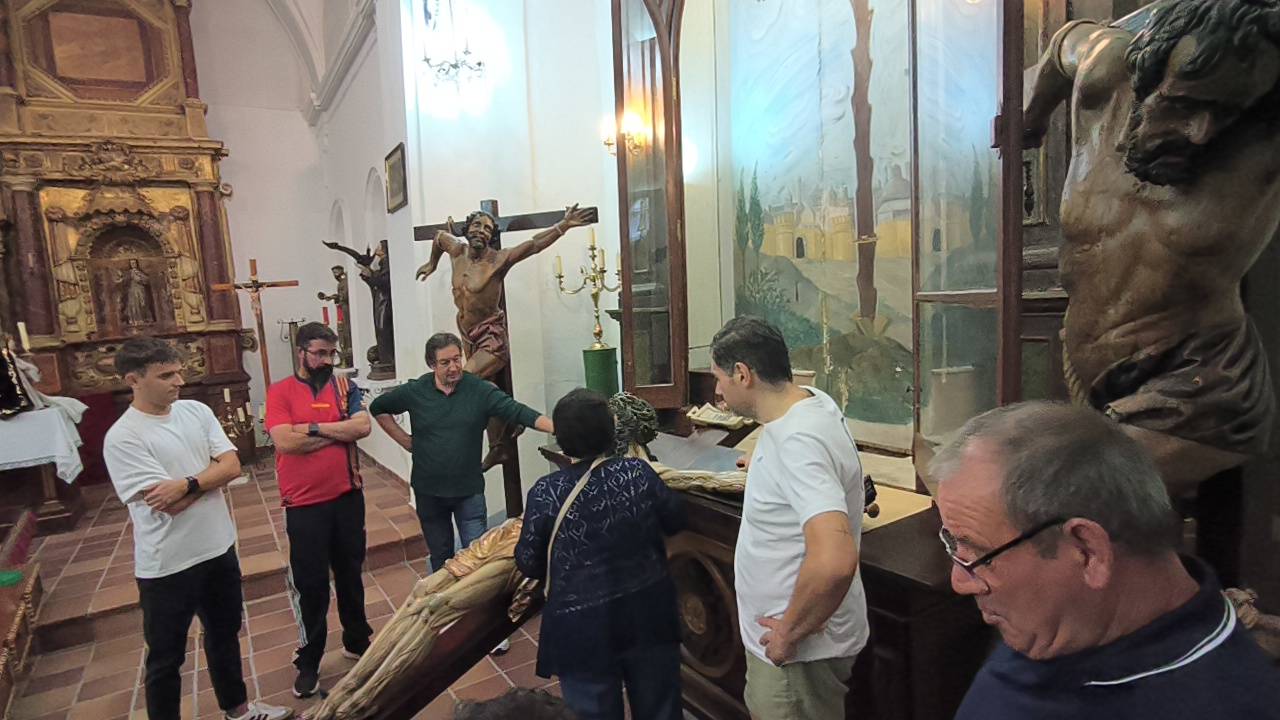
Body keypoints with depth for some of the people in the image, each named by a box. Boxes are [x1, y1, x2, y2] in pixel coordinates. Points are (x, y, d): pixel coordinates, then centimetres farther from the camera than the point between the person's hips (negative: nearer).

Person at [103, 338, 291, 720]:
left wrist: (187, 484, -21)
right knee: (166, 657, 12)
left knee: (225, 633, 24)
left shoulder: (197, 411, 0)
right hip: (168, 564, -6)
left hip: (219, 548, 6)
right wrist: (211, 477, -10)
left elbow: (232, 465, -7)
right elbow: (165, 505, -23)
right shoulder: (122, 438, -18)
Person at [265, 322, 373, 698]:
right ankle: (309, 661, 24)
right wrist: (339, 432, -13)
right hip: (304, 505, -3)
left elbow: (363, 427, -13)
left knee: (350, 573, 18)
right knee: (311, 585, 7)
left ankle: (357, 639, 37)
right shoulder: (280, 392, -5)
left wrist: (314, 428, -16)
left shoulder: (344, 386, 2)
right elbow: (285, 442, -19)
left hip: (347, 496, 3)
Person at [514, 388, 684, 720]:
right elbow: (675, 520, 5)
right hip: (648, 615, 2)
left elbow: (528, 564, -6)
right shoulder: (638, 472, -10)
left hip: (583, 629, -2)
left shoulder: (545, 493, -16)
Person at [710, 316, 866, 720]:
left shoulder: (797, 443, -31)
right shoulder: (814, 400, -2)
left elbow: (834, 560, -42)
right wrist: (765, 463, 30)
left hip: (800, 650, -9)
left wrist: (790, 633, -28)